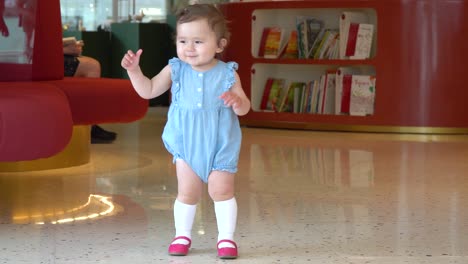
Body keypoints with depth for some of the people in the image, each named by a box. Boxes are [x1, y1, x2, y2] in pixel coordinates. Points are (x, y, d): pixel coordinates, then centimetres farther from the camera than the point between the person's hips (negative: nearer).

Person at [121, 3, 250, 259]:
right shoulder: (176, 70, -4)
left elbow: (244, 108, -7)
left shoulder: (227, 74, -9)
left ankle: (226, 237, 10)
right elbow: (148, 91, 3)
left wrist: (237, 101, -30)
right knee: (187, 192, 6)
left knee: (221, 190, -3)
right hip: (187, 144, 2)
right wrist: (134, 70, -11)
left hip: (220, 145, -2)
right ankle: (182, 235, 22)